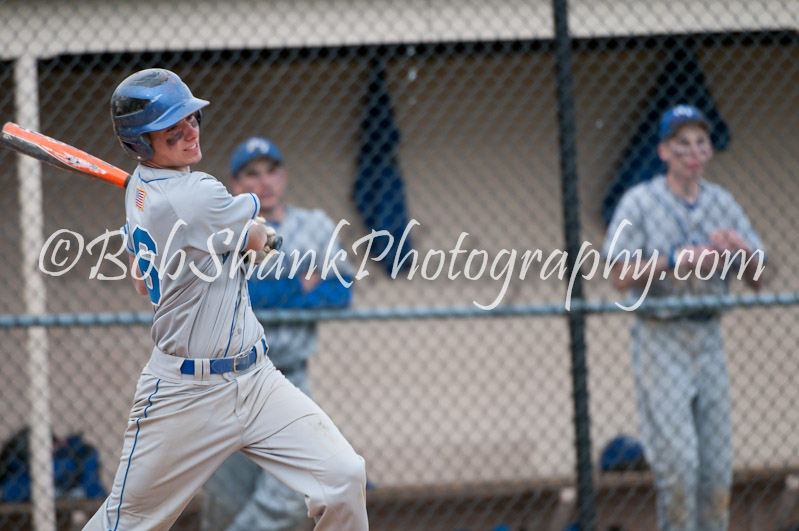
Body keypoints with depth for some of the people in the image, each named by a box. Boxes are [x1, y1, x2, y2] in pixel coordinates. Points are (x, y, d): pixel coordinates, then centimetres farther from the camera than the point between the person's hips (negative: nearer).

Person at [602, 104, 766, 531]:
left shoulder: (722, 203, 8)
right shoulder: (640, 202, -4)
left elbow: (755, 280, 6)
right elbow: (621, 278, -9)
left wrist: (741, 250, -15)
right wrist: (676, 259, -22)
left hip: (709, 339, 4)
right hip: (660, 339, -4)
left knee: (718, 463, 3)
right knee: (677, 460, -13)